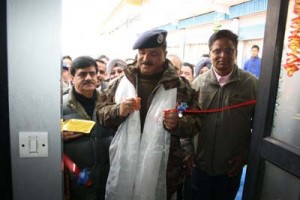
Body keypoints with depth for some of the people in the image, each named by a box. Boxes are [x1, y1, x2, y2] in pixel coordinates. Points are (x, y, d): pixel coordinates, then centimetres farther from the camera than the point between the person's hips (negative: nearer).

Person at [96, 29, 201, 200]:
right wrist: (118, 111, -15)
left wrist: (177, 124, -22)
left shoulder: (179, 86, -4)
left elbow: (194, 123, -1)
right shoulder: (122, 81, 2)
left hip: (162, 170, -1)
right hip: (123, 167, 2)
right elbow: (101, 112, 5)